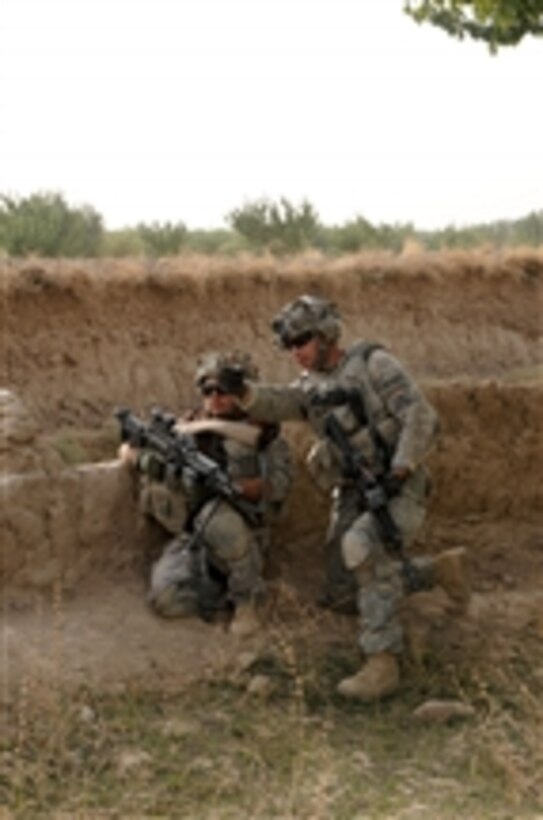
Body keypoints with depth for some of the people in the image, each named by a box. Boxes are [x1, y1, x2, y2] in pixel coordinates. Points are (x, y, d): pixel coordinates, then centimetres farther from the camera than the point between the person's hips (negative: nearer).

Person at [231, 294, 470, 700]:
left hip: (397, 489, -8)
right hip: (353, 495, 8)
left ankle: (383, 663, -29)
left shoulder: (373, 363, -8)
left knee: (363, 549, -34)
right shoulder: (311, 386, 10)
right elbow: (276, 402, -12)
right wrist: (244, 392, -33)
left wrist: (399, 470, -25)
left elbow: (421, 416, -15)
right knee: (344, 591, 10)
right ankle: (442, 568, 28)